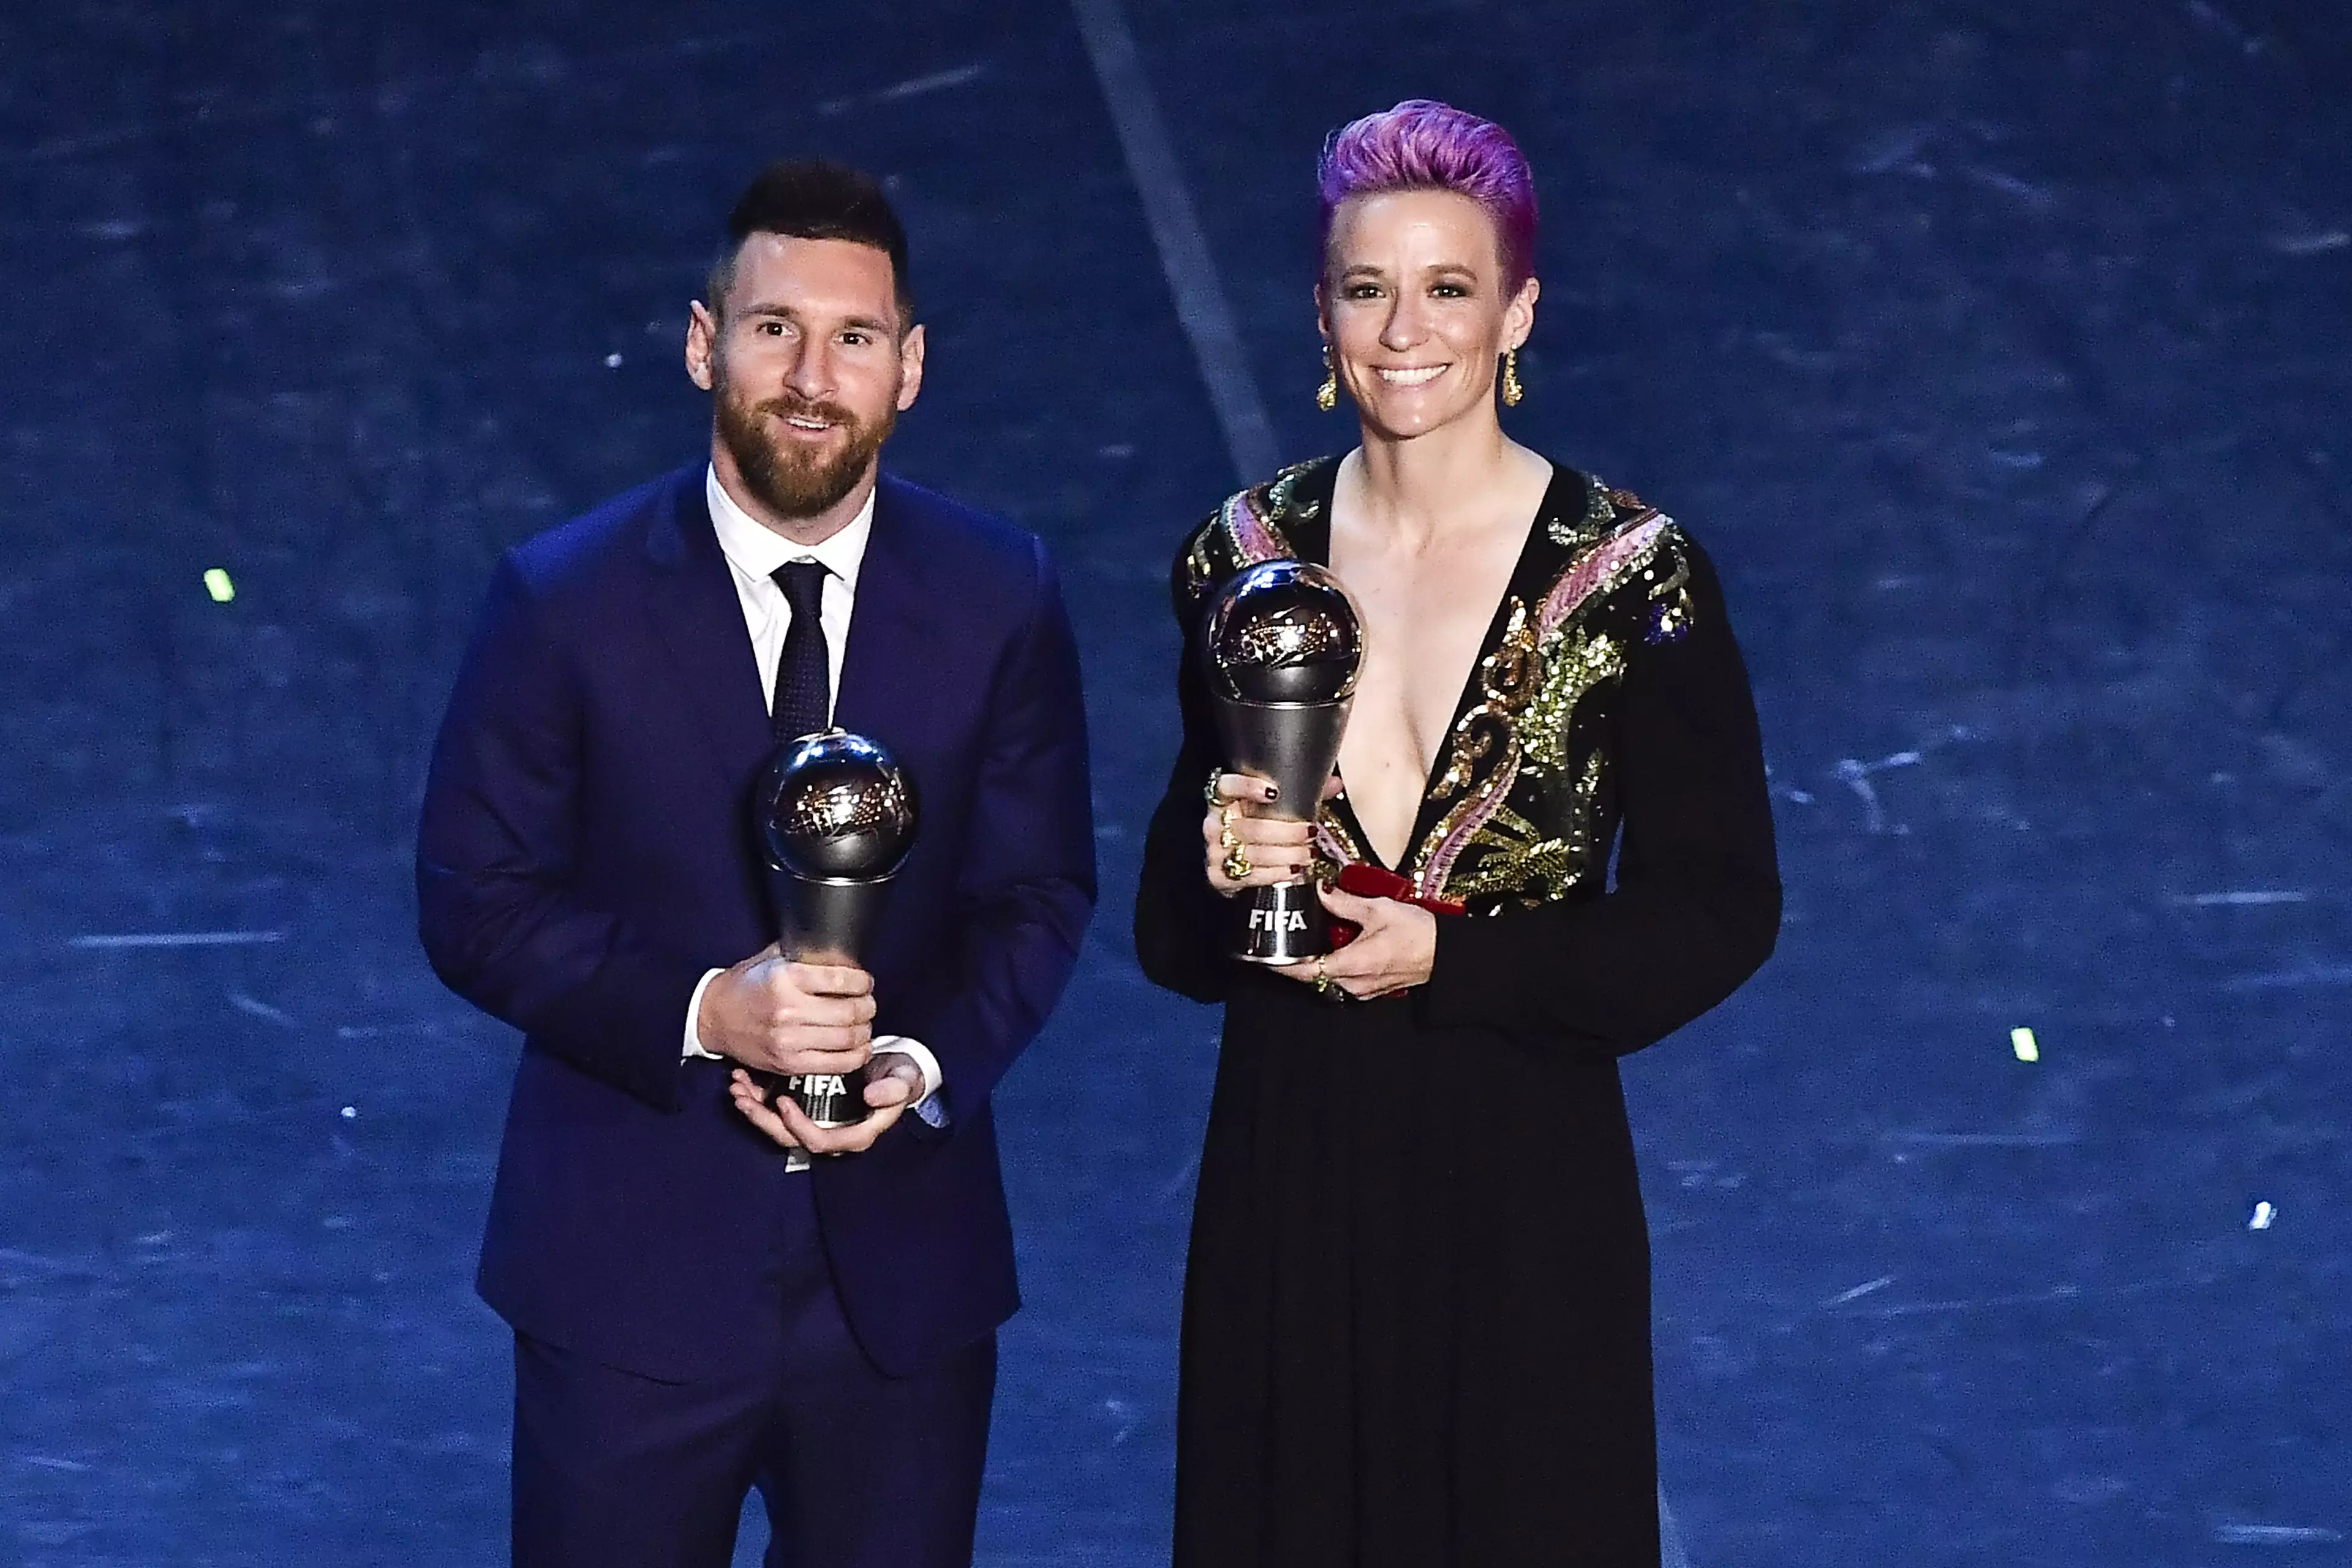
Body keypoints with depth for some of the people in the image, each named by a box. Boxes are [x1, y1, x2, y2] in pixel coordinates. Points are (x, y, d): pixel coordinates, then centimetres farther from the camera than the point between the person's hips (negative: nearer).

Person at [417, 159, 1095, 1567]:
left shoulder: (1002, 598, -2)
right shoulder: (564, 600, -8)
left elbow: (1040, 894, 4)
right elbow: (475, 899, -6)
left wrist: (927, 1064, -15)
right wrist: (701, 1012, -20)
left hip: (906, 1274, 2)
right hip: (631, 1265, -2)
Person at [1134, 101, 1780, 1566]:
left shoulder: (1633, 574, -9)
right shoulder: (1249, 554, 2)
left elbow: (1723, 909, -7)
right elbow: (1173, 930, 11)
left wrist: (1444, 959, -15)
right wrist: (1221, 870, -13)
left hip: (1523, 1184, -3)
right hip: (1288, 1174, 3)